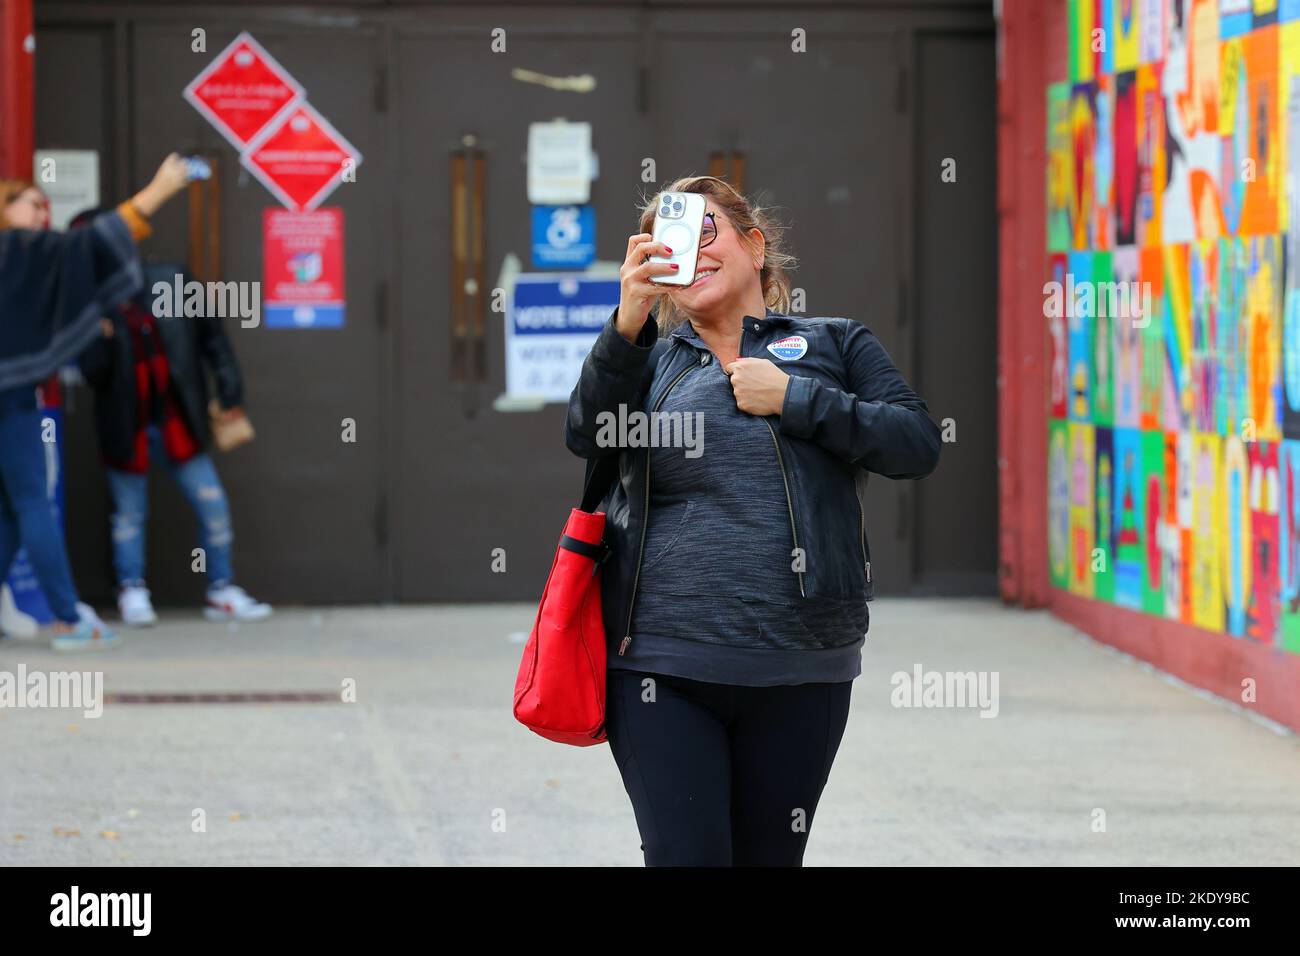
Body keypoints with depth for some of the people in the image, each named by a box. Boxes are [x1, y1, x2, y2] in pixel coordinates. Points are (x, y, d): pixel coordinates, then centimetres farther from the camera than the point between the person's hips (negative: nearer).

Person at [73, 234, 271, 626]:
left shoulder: (171, 283, -4)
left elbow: (211, 334, 5)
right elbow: (93, 374, -14)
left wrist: (230, 391, 2)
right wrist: (100, 340, -33)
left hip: (178, 426, 2)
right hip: (126, 429, -2)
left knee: (214, 506, 3)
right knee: (130, 515, 9)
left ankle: (221, 592, 16)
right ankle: (132, 593, 23)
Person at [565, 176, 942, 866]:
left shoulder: (834, 344, 12)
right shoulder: (651, 358, 14)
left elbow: (918, 445, -1)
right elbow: (588, 437, -6)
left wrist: (794, 400, -7)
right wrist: (628, 322, -19)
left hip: (800, 670, 0)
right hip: (661, 663, 0)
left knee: (771, 858, 8)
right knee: (686, 855, -7)